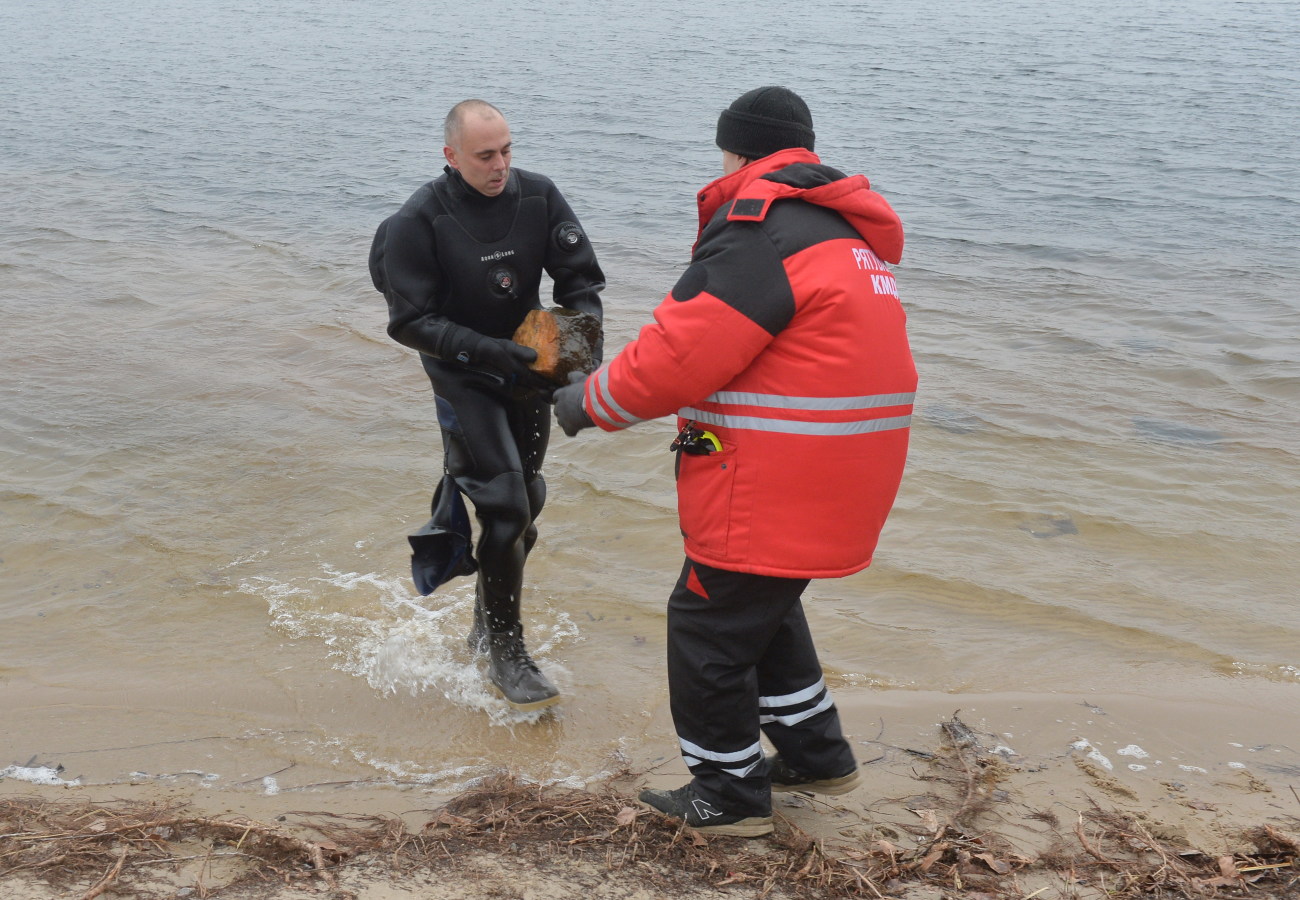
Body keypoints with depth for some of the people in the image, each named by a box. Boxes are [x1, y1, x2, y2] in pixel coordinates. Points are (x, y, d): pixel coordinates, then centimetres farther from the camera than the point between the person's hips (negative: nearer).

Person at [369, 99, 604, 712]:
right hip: (463, 378, -5)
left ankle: (487, 621, 36)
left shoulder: (538, 197, -8)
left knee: (526, 503, 14)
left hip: (526, 366, 5)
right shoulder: (420, 220, -19)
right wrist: (486, 350, -31)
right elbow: (410, 321, -19)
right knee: (506, 509, -14)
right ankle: (504, 654, 0)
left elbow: (581, 276, -2)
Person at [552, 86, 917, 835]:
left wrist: (589, 403, -5)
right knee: (766, 606, 27)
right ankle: (817, 755, 37)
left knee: (710, 627, 6)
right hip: (833, 482, 10)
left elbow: (679, 355, -21)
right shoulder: (843, 229, 15)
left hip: (774, 488, -10)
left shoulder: (760, 232, -17)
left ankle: (731, 795, 20)